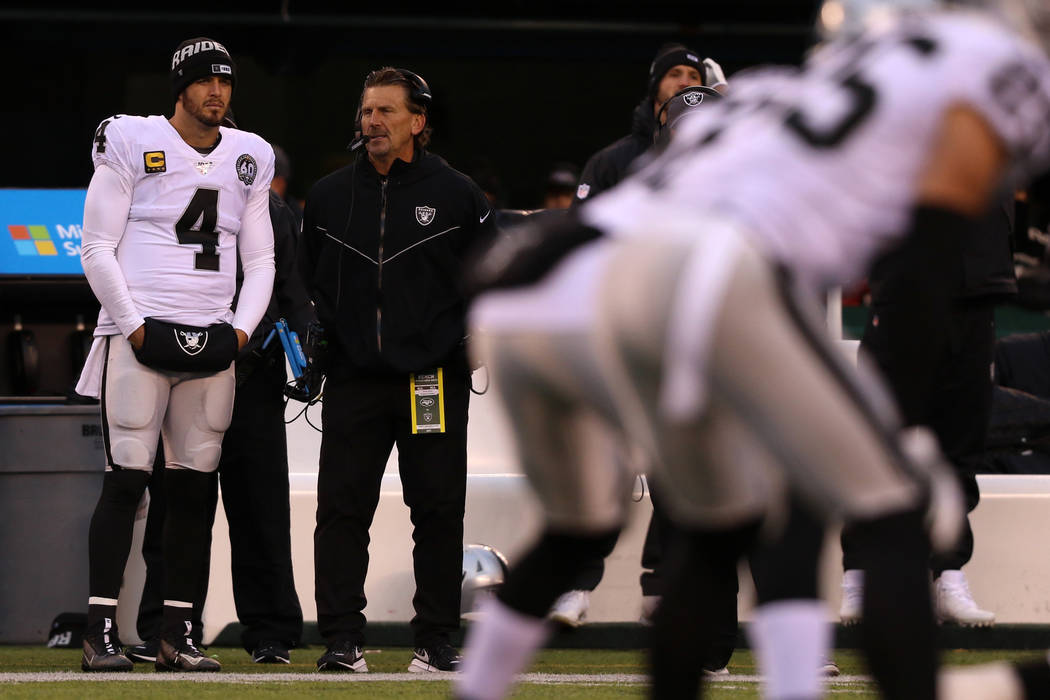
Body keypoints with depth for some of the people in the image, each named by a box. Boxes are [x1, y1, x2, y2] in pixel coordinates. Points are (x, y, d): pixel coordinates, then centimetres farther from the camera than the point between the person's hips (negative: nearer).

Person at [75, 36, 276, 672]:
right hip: (139, 333, -5)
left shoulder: (249, 158, 14)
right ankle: (101, 635, -8)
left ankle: (178, 637, 6)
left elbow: (260, 259, 17)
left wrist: (241, 330, 2)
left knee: (194, 488, 3)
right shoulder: (132, 143, -1)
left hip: (213, 342, 5)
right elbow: (98, 249, -3)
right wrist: (135, 326, -10)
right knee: (126, 479, -9)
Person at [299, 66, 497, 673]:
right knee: (342, 509, -4)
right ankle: (343, 639, -1)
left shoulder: (456, 195, 4)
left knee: (439, 510, 1)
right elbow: (307, 281, 18)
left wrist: (473, 341, -2)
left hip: (433, 378, -2)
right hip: (353, 379, 2)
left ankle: (436, 641, 8)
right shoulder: (329, 196, 11)